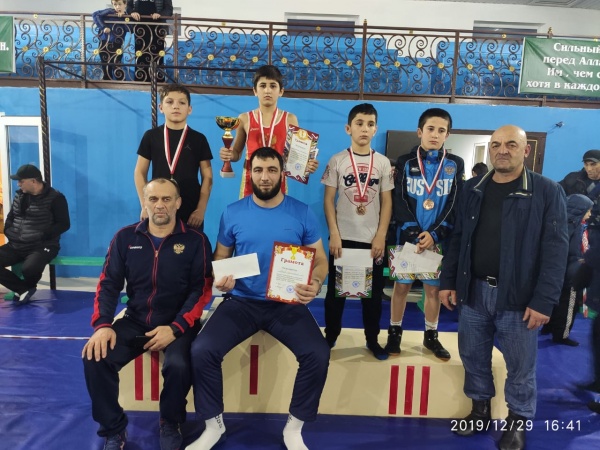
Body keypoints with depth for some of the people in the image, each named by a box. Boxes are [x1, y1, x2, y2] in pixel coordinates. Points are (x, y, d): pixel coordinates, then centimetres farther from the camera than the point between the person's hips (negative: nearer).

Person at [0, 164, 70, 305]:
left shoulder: (55, 198, -8)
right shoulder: (19, 195, 12)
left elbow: (64, 224, -9)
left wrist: (43, 235, -20)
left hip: (42, 247, -7)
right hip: (16, 246, 7)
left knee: (29, 268, -34)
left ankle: (28, 287, 6)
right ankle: (24, 289, 0)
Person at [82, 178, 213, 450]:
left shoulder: (195, 241, -4)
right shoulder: (125, 238, 5)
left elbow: (201, 290, -9)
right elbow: (108, 284, 4)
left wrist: (175, 328, -20)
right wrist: (102, 325, -12)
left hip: (178, 324, -3)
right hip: (135, 321, 3)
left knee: (179, 365, -31)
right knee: (95, 360, -21)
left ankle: (170, 424, 4)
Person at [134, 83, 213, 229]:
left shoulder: (199, 139, 2)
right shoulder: (151, 136, 4)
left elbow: (207, 176, 1)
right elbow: (140, 172, 7)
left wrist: (201, 209, -8)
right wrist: (145, 206, -2)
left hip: (191, 211, 0)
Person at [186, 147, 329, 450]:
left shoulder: (302, 213, -2)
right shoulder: (233, 213, 1)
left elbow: (320, 260, 4)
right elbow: (220, 257, 10)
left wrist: (315, 284, -18)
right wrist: (220, 278, -13)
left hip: (287, 303, 0)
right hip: (241, 301, 1)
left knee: (318, 355, -22)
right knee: (202, 351, -19)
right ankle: (213, 424, 8)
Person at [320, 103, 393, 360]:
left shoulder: (383, 163, 4)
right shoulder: (337, 161, 0)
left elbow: (387, 202, 4)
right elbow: (328, 199, -1)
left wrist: (381, 237, -4)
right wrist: (334, 234, -9)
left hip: (372, 239, 1)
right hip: (343, 237, -1)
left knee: (373, 292, 8)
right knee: (336, 289, 8)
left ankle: (372, 339, 23)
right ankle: (330, 335, 24)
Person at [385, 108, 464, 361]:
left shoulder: (455, 165, 5)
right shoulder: (405, 163, 3)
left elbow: (456, 204, -1)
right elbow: (399, 202, -5)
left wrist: (434, 234, -13)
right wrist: (413, 233, -17)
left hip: (439, 239, 1)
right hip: (408, 237, -1)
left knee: (433, 288, 10)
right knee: (402, 286, 6)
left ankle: (431, 336, 27)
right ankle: (394, 332, 22)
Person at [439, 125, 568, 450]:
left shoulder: (548, 192, -7)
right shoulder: (473, 189, 6)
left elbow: (555, 249, -10)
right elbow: (457, 239, 9)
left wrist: (544, 301, -15)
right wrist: (448, 281, 5)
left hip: (519, 296, -3)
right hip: (473, 291, 4)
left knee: (520, 365, 11)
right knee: (473, 356, 15)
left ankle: (519, 420, 34)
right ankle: (480, 407, 37)